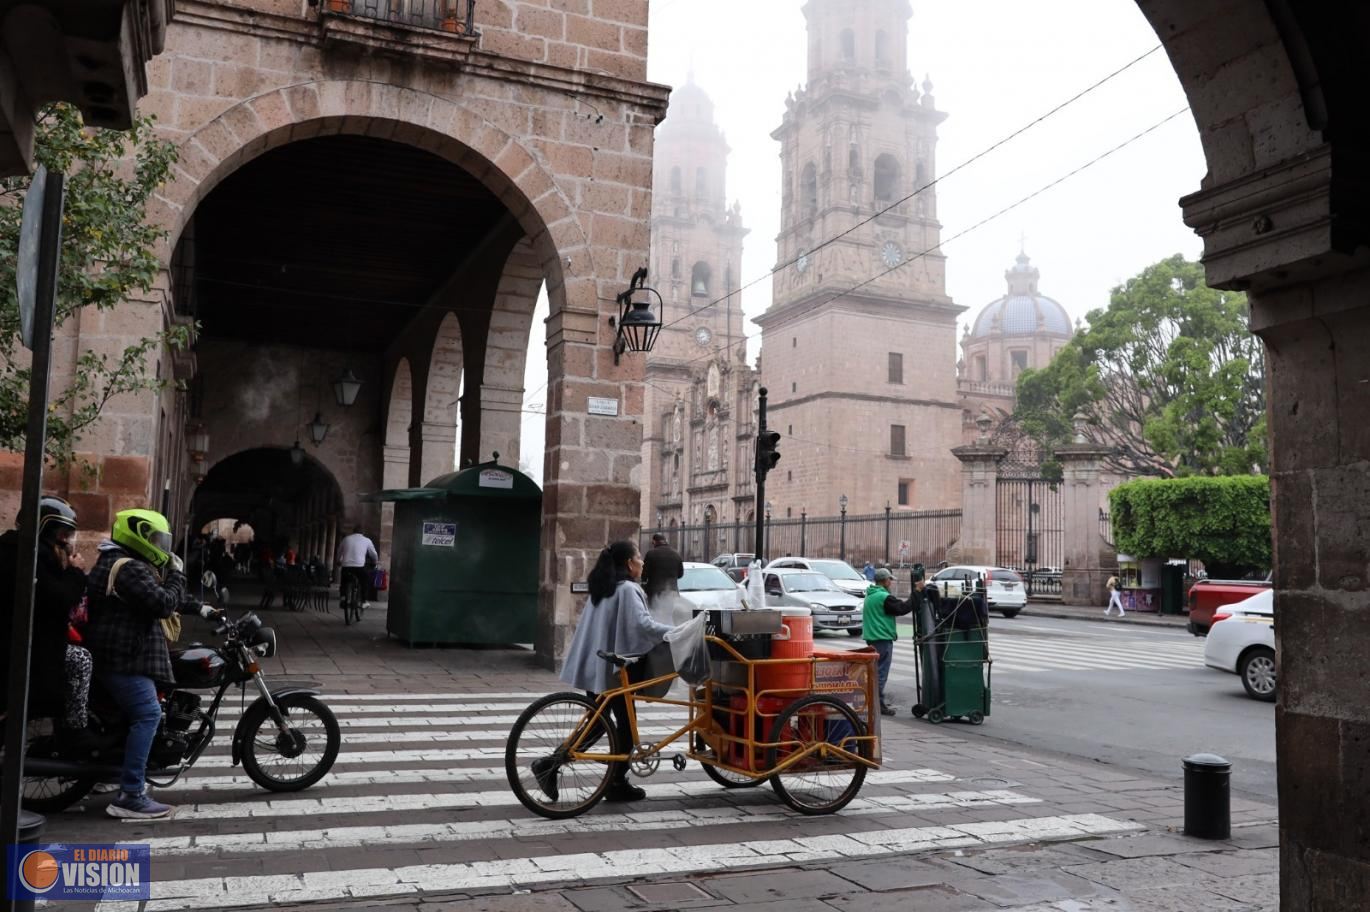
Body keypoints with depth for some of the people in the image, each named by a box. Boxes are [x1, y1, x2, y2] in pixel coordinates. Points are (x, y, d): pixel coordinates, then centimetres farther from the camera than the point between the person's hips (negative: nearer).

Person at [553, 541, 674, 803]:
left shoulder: (602, 588, 14)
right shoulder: (627, 589, -14)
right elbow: (642, 623, -27)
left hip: (594, 666, 9)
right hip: (615, 668, -9)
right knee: (625, 724, 4)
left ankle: (551, 764, 9)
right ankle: (617, 784, 11)